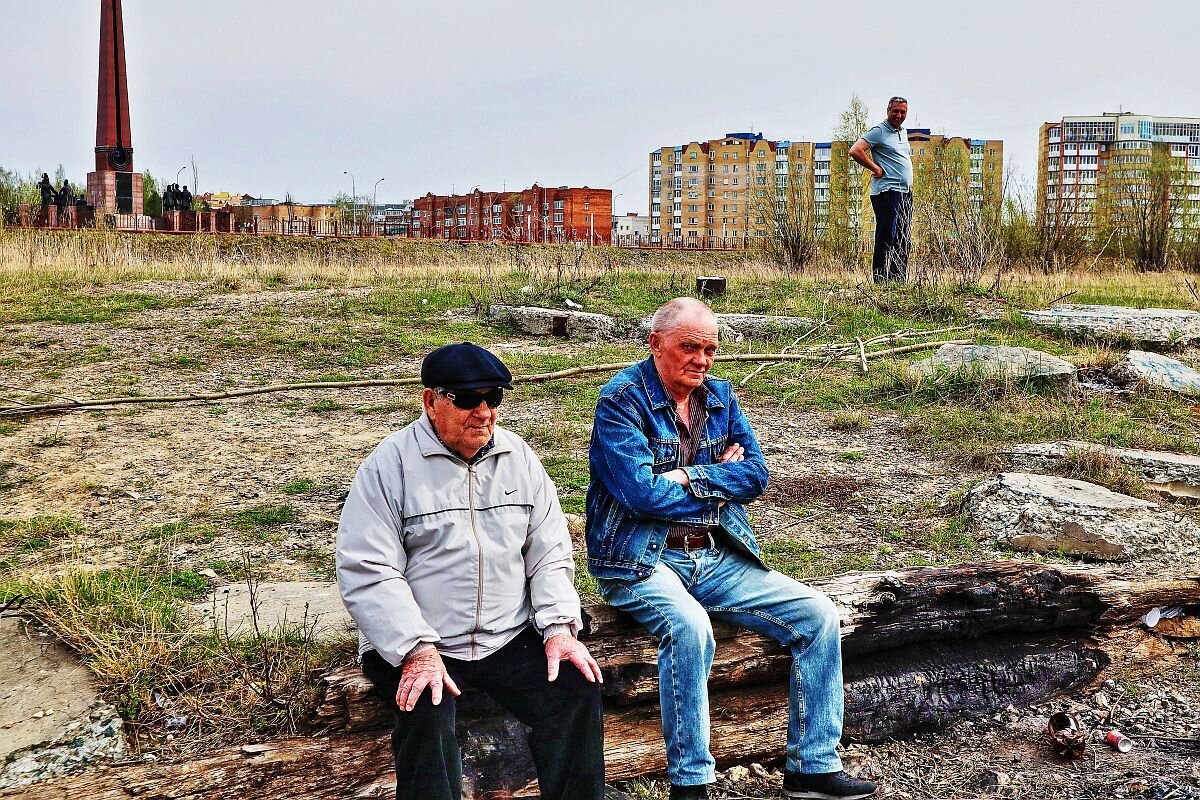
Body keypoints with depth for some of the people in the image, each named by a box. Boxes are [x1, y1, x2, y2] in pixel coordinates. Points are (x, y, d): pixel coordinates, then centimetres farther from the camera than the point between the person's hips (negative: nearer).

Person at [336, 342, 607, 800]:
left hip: (511, 639, 4)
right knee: (426, 718, -31)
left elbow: (549, 555, 9)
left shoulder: (519, 458, 8)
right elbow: (366, 572, -12)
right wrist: (418, 650, -22)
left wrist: (559, 627, -7)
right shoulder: (390, 465, -6)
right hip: (412, 645, -3)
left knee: (578, 691, -16)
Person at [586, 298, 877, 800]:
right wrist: (720, 481, -7)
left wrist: (690, 477, -12)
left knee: (818, 614, -5)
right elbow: (641, 493, -19)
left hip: (717, 558, 7)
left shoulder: (720, 397, 12)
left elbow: (756, 475, 3)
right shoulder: (622, 399, -8)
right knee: (689, 625, -36)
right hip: (641, 560, -6)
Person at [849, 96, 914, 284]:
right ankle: (880, 280, -7)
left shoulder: (903, 132, 19)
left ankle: (900, 280, 15)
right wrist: (876, 168, -13)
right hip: (887, 191, -9)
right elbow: (855, 151, -18)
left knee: (904, 239, 10)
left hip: (905, 192, 9)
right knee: (886, 238, -9)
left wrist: (908, 181, 18)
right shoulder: (879, 131, -7)